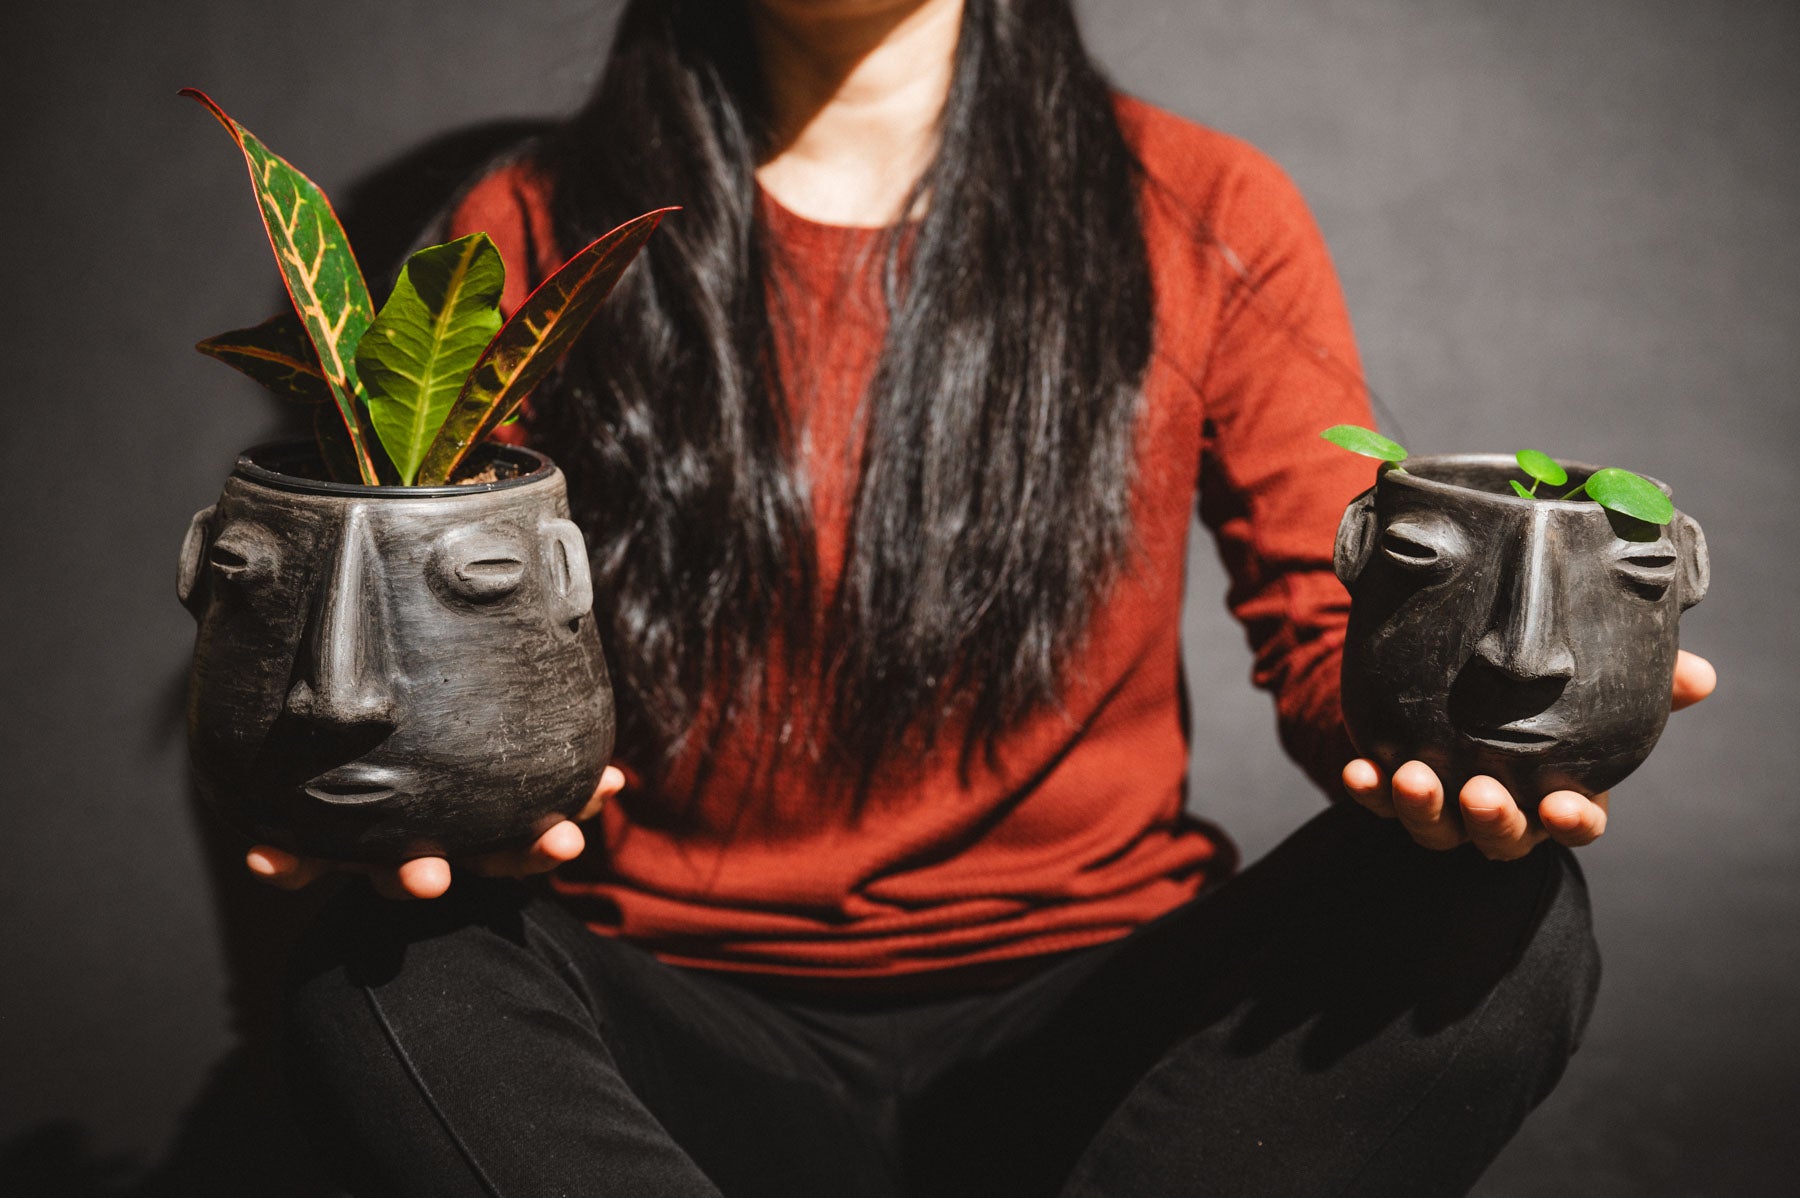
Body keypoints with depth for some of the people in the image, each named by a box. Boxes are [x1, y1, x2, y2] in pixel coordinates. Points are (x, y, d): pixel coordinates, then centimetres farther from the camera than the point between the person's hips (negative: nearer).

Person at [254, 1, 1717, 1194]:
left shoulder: (1205, 218, 5)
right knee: (388, 984, -29)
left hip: (1086, 1014, 1)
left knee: (1496, 917, -24)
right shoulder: (534, 237, 7)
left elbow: (1332, 615, 2)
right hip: (687, 1029, 1)